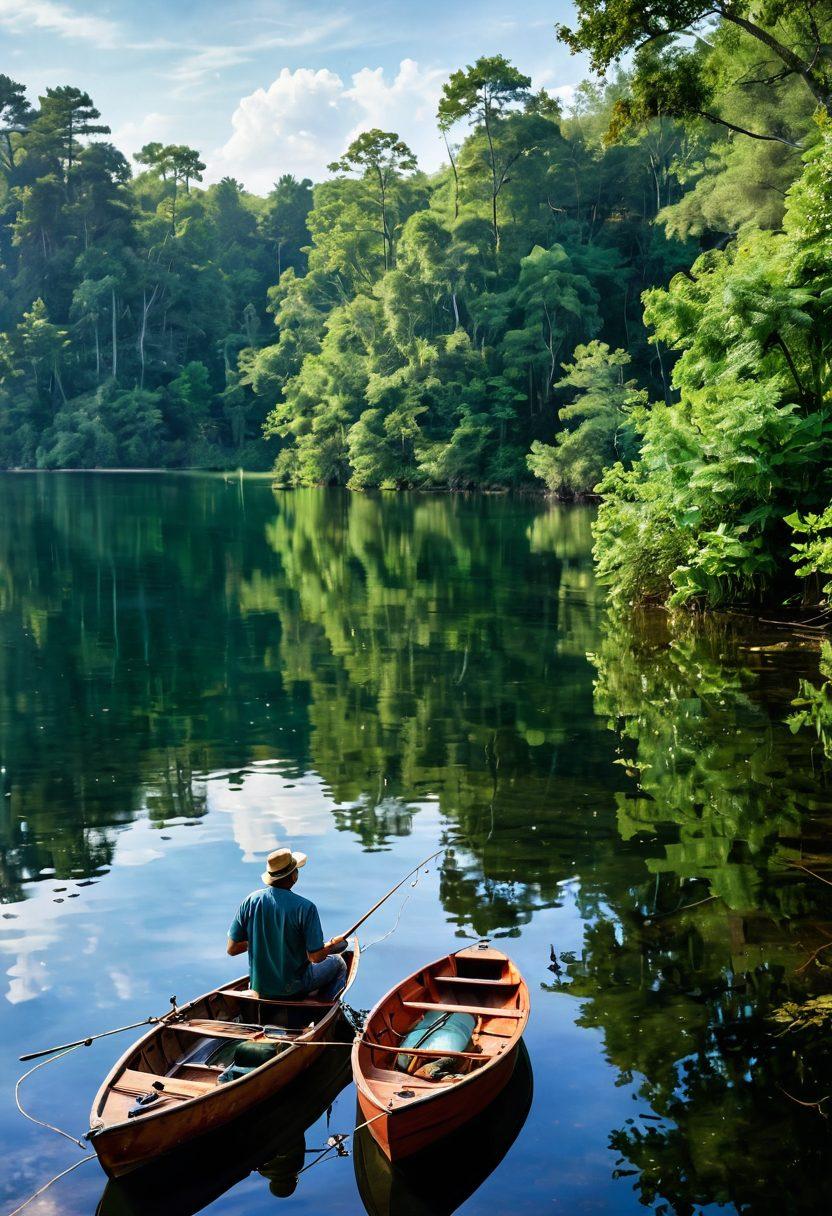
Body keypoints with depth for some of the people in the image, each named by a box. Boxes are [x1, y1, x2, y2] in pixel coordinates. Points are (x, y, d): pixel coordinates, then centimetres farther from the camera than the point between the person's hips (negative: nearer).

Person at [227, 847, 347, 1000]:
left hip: (258, 986, 5)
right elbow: (316, 957, -21)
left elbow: (232, 949, -6)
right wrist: (332, 944, 1)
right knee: (337, 962, 21)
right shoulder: (305, 907, -23)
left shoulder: (251, 900, -10)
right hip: (293, 989, -5)